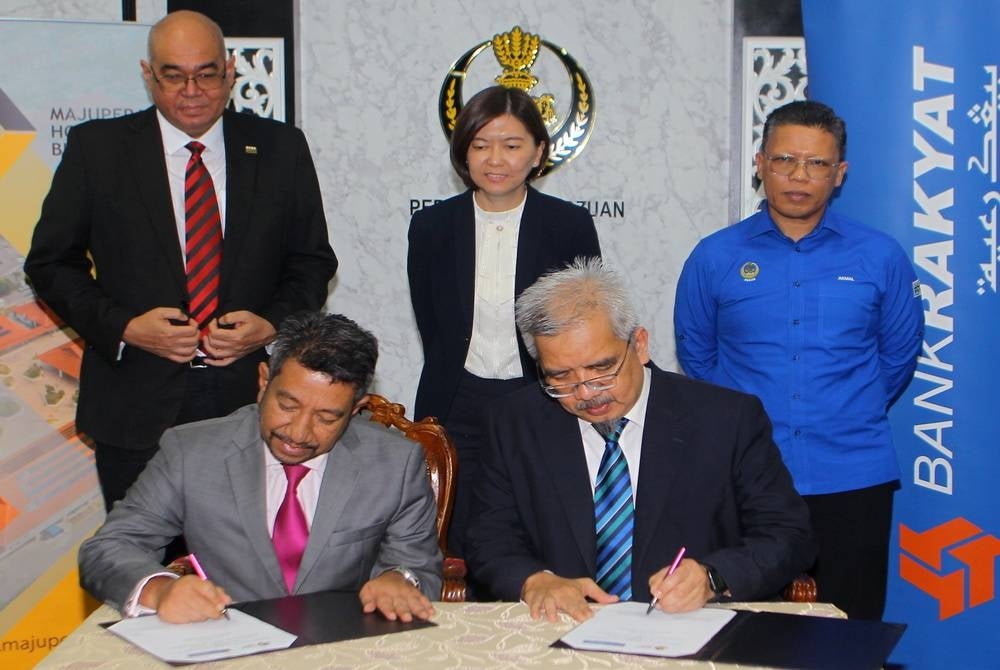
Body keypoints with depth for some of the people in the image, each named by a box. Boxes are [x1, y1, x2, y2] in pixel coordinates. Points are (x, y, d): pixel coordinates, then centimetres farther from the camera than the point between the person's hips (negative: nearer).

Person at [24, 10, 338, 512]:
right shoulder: (97, 147, 2)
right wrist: (123, 326, -11)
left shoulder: (280, 149, 5)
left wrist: (272, 324, -8)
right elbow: (51, 262, 4)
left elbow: (313, 261, 10)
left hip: (252, 400, 1)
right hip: (136, 411, -1)